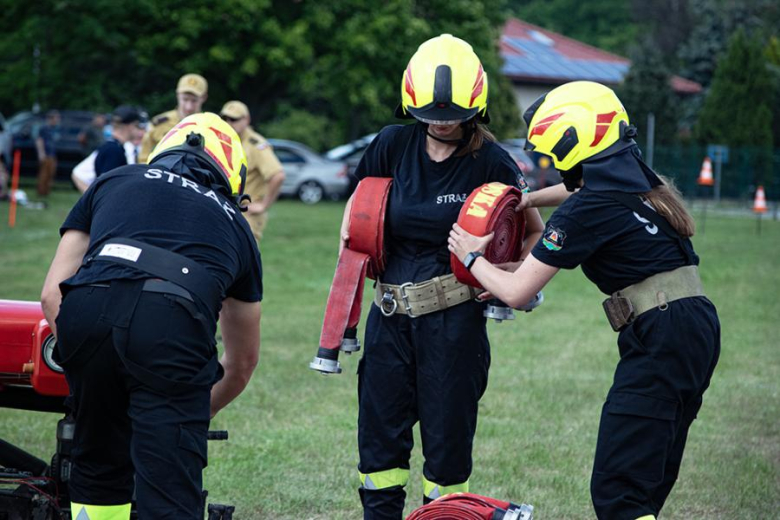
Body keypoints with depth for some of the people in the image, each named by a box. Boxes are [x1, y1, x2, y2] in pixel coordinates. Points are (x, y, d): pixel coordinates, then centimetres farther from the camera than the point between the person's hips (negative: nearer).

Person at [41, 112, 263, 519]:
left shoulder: (113, 181, 34)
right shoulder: (233, 224, 35)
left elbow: (53, 294, 23)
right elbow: (243, 360, 45)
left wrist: (84, 371, 35)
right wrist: (200, 413, 62)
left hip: (88, 310, 1)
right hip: (174, 325, -1)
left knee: (98, 470, 22)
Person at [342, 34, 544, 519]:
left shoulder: (491, 161, -9)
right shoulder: (392, 145, 0)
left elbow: (535, 233, 2)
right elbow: (358, 206, 15)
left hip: (454, 319, -4)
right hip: (392, 312, 4)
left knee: (447, 437, 4)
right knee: (379, 432, 9)